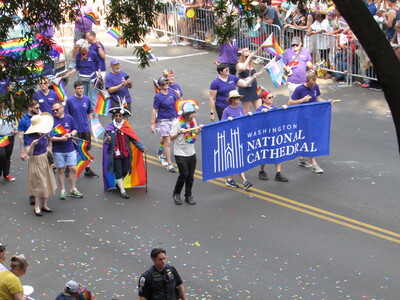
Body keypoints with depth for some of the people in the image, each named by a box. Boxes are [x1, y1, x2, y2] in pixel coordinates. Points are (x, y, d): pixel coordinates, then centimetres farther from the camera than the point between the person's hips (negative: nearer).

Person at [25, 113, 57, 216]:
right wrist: (32, 145, -41)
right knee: (39, 184, -3)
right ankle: (37, 207, 9)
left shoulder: (43, 134, 1)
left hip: (45, 160, 8)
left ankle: (44, 205, 24)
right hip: (36, 162, -8)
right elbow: (29, 153, -26)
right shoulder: (32, 137, -21)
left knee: (47, 183, 12)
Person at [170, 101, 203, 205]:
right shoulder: (177, 122, -15)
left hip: (191, 153, 6)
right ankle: (176, 194, 11)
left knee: (190, 176, 6)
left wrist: (199, 129, -2)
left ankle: (188, 196, 20)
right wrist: (179, 133, -34)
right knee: (184, 174, -10)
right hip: (180, 154, -5)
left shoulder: (193, 120, 4)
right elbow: (171, 137, -16)